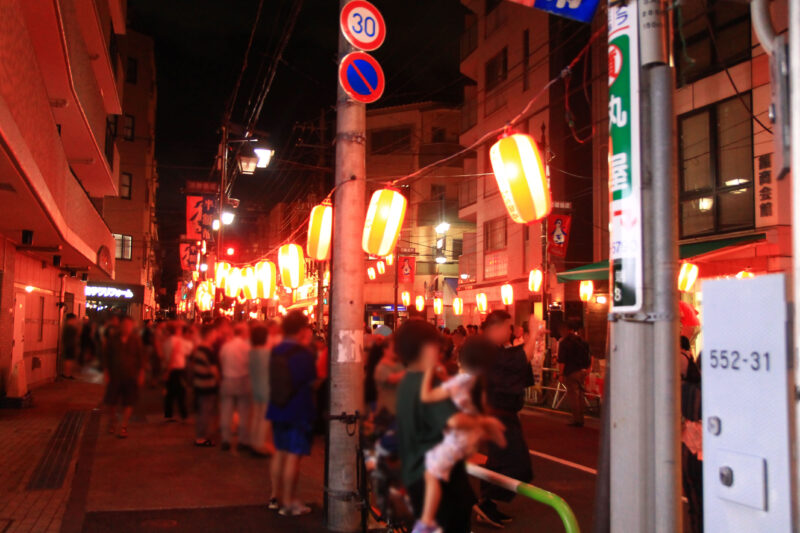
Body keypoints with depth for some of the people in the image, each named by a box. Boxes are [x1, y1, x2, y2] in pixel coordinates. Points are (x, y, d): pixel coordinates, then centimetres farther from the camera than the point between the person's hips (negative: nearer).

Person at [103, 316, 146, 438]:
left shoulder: (136, 340, -2)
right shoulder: (113, 338, 0)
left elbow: (141, 357, 2)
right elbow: (108, 356, 6)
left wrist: (141, 373, -2)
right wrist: (107, 372, 2)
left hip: (131, 376, -1)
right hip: (115, 375, 1)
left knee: (128, 403, 2)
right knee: (112, 402, 9)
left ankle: (123, 427, 15)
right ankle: (112, 421, 36)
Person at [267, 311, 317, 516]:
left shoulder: (276, 351, 5)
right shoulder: (303, 354, -16)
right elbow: (314, 380, -10)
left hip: (278, 409, 8)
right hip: (298, 411, -7)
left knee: (280, 452, 17)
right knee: (293, 455, -2)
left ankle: (276, 496, 26)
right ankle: (288, 503, 2)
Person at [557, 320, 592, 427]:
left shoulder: (564, 342, -9)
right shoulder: (582, 341, 11)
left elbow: (562, 361, -14)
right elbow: (589, 357, 14)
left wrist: (560, 374, -11)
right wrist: (587, 369, 22)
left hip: (571, 372, -7)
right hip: (582, 371, 7)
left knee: (573, 396, -3)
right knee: (580, 395, 14)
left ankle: (576, 420, -4)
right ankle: (580, 419, 19)